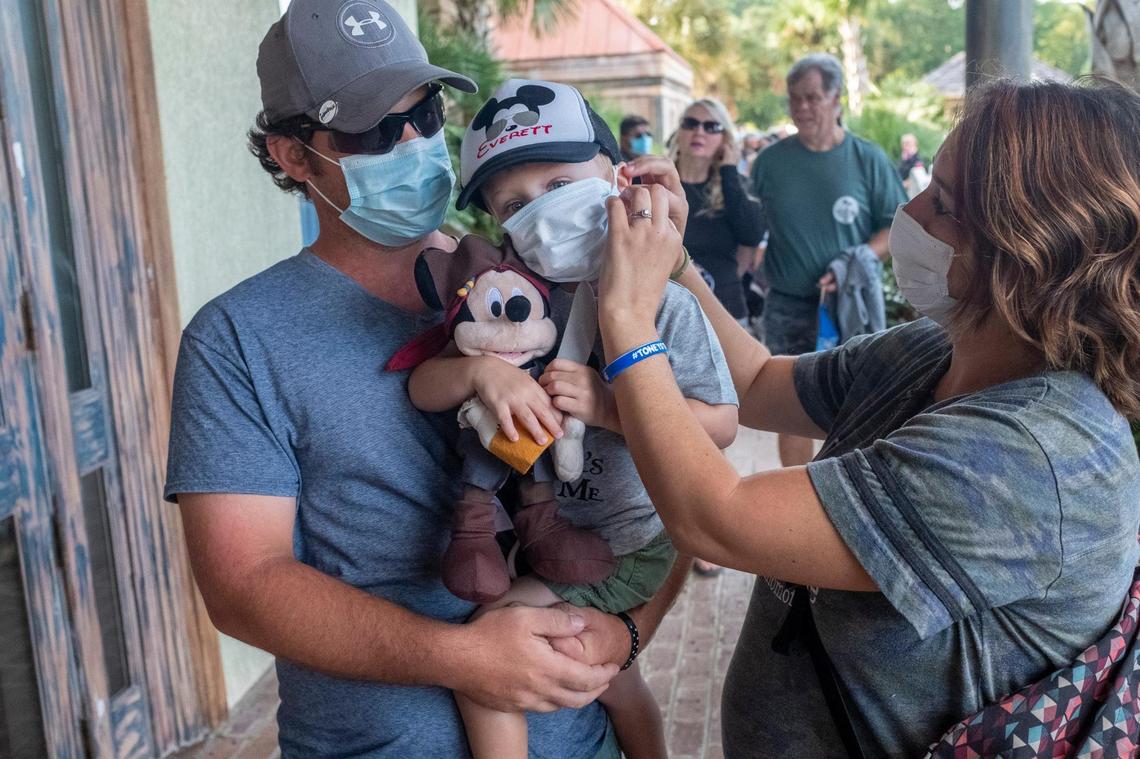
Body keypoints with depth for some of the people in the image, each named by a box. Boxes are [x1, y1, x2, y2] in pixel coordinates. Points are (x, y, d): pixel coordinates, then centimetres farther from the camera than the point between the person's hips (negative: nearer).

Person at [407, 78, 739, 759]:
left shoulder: (662, 302, -20)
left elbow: (720, 423, -21)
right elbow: (423, 386, -9)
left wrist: (607, 405, -31)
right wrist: (479, 370, -30)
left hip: (626, 542, -6)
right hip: (546, 529, 6)